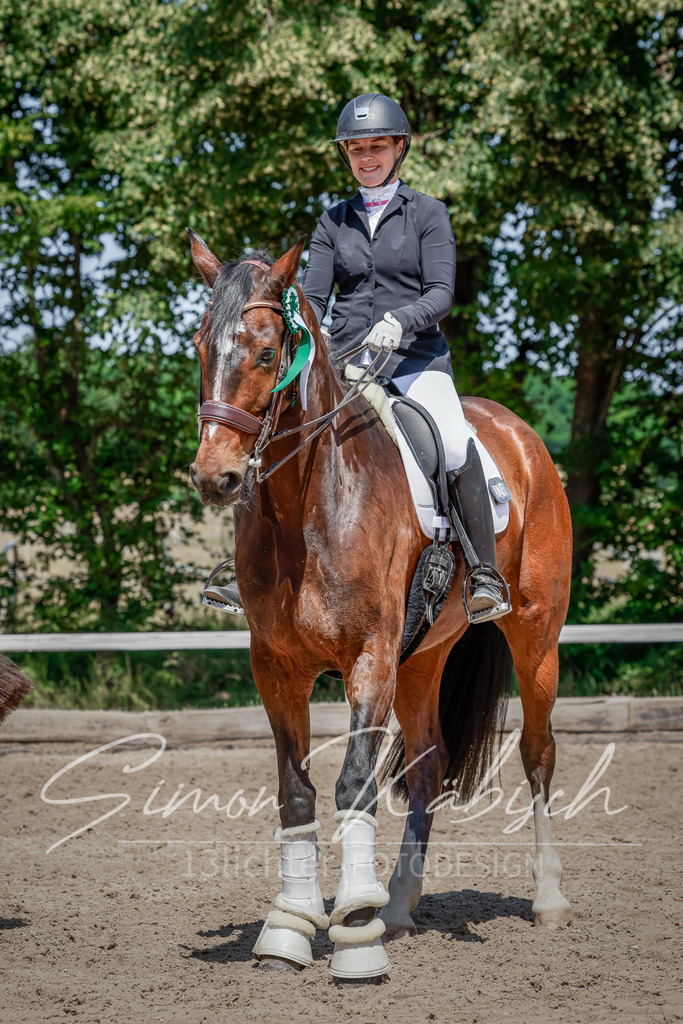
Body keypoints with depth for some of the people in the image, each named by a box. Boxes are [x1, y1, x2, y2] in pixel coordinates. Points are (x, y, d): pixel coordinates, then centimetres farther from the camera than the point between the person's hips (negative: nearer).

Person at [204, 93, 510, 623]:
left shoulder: (428, 214, 6)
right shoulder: (334, 221, 15)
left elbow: (442, 292, -5)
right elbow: (314, 298, 9)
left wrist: (399, 319, -25)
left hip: (414, 358, -3)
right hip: (344, 359, 4)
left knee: (455, 443, -30)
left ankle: (486, 576, -22)